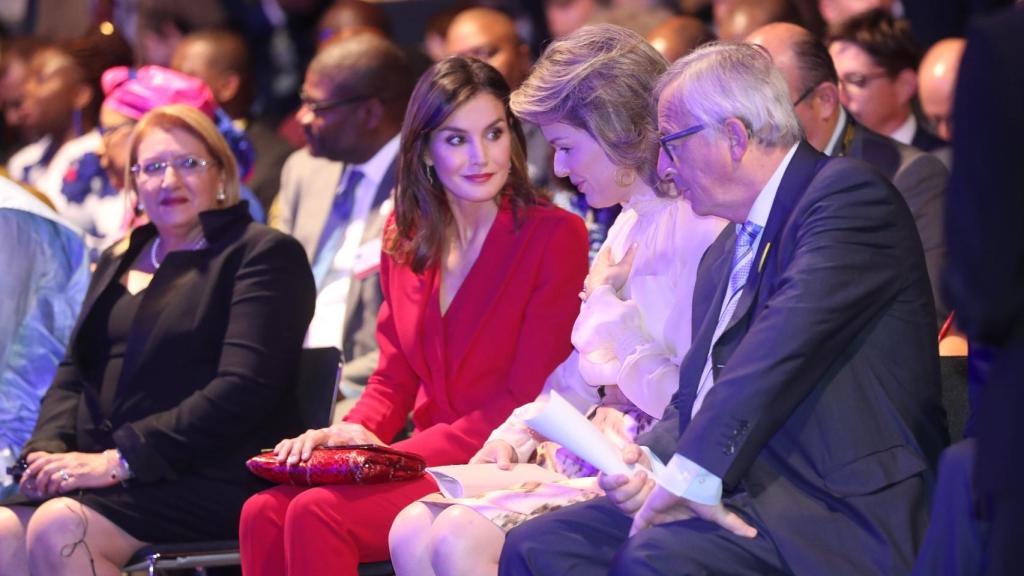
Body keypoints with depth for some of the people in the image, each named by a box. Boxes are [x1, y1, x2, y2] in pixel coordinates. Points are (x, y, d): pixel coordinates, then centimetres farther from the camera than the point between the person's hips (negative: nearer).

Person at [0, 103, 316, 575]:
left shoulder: (264, 254, 1)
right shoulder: (119, 261, 25)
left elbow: (244, 390, -10)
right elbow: (75, 372, 22)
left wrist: (121, 459, -16)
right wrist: (48, 449, -2)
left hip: (204, 479, -6)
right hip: (98, 472, 6)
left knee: (58, 528, -31)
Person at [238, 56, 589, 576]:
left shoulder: (556, 236, -7)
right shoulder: (406, 238, 13)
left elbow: (528, 401, -11)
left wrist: (392, 451, -16)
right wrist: (351, 433, -7)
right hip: (425, 464, 6)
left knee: (316, 514, -26)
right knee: (264, 514, -20)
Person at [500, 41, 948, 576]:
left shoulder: (847, 195, -7)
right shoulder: (725, 253, 23)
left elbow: (786, 344, -20)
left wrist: (694, 473, -23)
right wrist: (648, 459, 0)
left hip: (844, 509, -9)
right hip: (737, 490, 9)